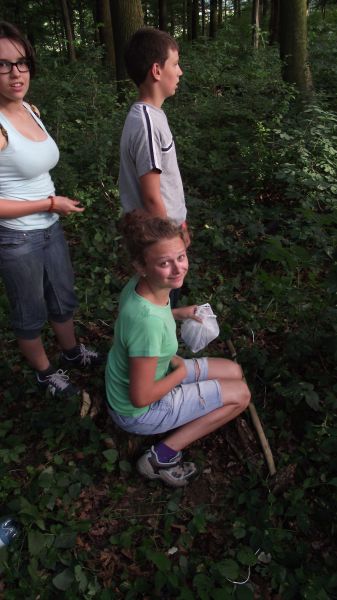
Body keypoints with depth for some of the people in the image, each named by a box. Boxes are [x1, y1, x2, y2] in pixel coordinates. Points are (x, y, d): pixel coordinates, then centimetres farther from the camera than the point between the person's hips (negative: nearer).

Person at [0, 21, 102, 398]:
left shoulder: (30, 110, 2)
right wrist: (52, 203, -17)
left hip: (50, 228, 8)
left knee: (63, 298, 24)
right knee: (31, 313, 15)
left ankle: (71, 352, 50)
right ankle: (45, 373, 39)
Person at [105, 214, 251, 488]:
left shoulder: (140, 284, -14)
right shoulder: (149, 321, -39)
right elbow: (140, 398, -30)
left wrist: (176, 313, -1)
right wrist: (182, 372, -14)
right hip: (138, 412, -8)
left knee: (234, 371, 12)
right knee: (240, 394, -3)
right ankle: (163, 456, 2)